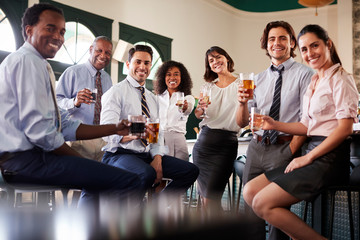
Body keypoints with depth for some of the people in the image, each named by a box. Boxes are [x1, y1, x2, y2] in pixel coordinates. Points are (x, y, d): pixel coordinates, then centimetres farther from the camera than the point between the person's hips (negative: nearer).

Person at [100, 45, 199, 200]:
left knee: (191, 171, -8)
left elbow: (158, 133, 14)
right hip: (120, 154, -7)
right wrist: (134, 134, -35)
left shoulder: (152, 98, 20)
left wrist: (157, 158, -7)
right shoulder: (116, 92, -3)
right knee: (147, 174, -37)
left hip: (148, 155, 7)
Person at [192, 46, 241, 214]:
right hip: (203, 141, 5)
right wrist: (200, 108, -10)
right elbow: (198, 115, 14)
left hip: (226, 144, -5)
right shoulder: (208, 86, 16)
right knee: (203, 196, 8)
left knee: (210, 199, -12)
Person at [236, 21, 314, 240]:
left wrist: (291, 151, -13)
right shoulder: (259, 79, 15)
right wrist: (242, 103, -7)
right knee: (251, 208, 6)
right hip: (256, 148, 5)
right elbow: (242, 123, 13)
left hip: (284, 149, -5)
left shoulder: (304, 74, 0)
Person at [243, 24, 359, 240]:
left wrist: (308, 157, -16)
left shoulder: (340, 78, -7)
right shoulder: (314, 82, 19)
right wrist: (275, 125, 4)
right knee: (250, 192, 3)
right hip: (313, 154, 9)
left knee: (263, 203, -18)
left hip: (330, 157, -9)